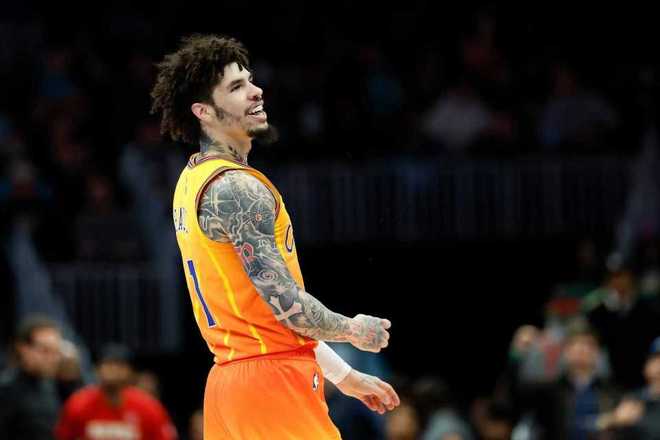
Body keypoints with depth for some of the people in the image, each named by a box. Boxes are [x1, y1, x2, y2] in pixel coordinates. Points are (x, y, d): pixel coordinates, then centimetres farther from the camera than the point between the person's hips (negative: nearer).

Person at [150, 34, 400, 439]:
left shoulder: (194, 181, 16)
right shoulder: (237, 189, -15)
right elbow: (287, 304, -19)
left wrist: (344, 375, 23)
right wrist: (356, 331, 0)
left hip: (229, 376, 10)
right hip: (273, 378, -10)